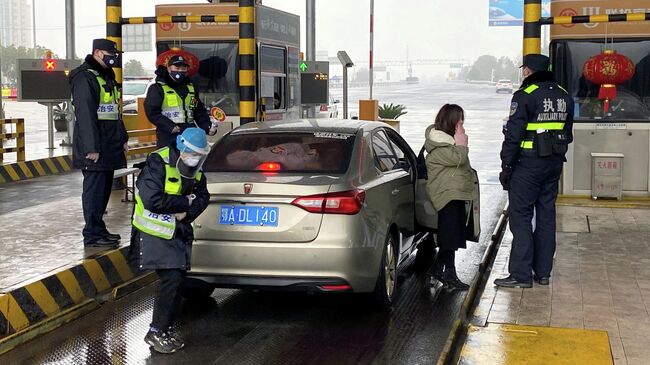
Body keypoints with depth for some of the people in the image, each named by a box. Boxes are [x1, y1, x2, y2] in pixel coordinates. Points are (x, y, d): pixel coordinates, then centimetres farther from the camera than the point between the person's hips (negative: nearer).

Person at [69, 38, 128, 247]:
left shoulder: (107, 77, 18)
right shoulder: (85, 77, -13)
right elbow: (85, 114, -20)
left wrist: (122, 138, 20)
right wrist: (91, 147, -23)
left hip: (109, 146, 10)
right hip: (94, 149, -10)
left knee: (104, 187, 14)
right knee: (94, 189, -6)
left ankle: (99, 228, 23)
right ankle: (92, 234, -2)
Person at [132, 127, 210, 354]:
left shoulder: (195, 170, 5)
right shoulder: (158, 163, -19)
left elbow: (202, 198, 5)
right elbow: (152, 199, -28)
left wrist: (186, 212, -16)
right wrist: (185, 202, -19)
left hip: (178, 233, 7)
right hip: (155, 233, -7)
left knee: (176, 279, 8)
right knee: (172, 278, -13)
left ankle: (166, 327, 23)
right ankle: (155, 332, -2)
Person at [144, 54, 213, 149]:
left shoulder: (191, 88, 19)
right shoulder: (157, 88, 0)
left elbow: (200, 111, 20)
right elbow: (152, 112, -8)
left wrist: (207, 126, 2)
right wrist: (170, 127, -18)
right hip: (168, 137, -5)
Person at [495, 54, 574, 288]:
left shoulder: (525, 96, -12)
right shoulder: (564, 97, 11)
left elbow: (513, 135, -14)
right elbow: (567, 134, 16)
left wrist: (506, 167, -8)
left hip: (528, 164, -7)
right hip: (554, 164, 7)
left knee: (520, 217, -3)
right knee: (546, 216, 12)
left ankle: (521, 275, -4)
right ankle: (543, 272, 18)